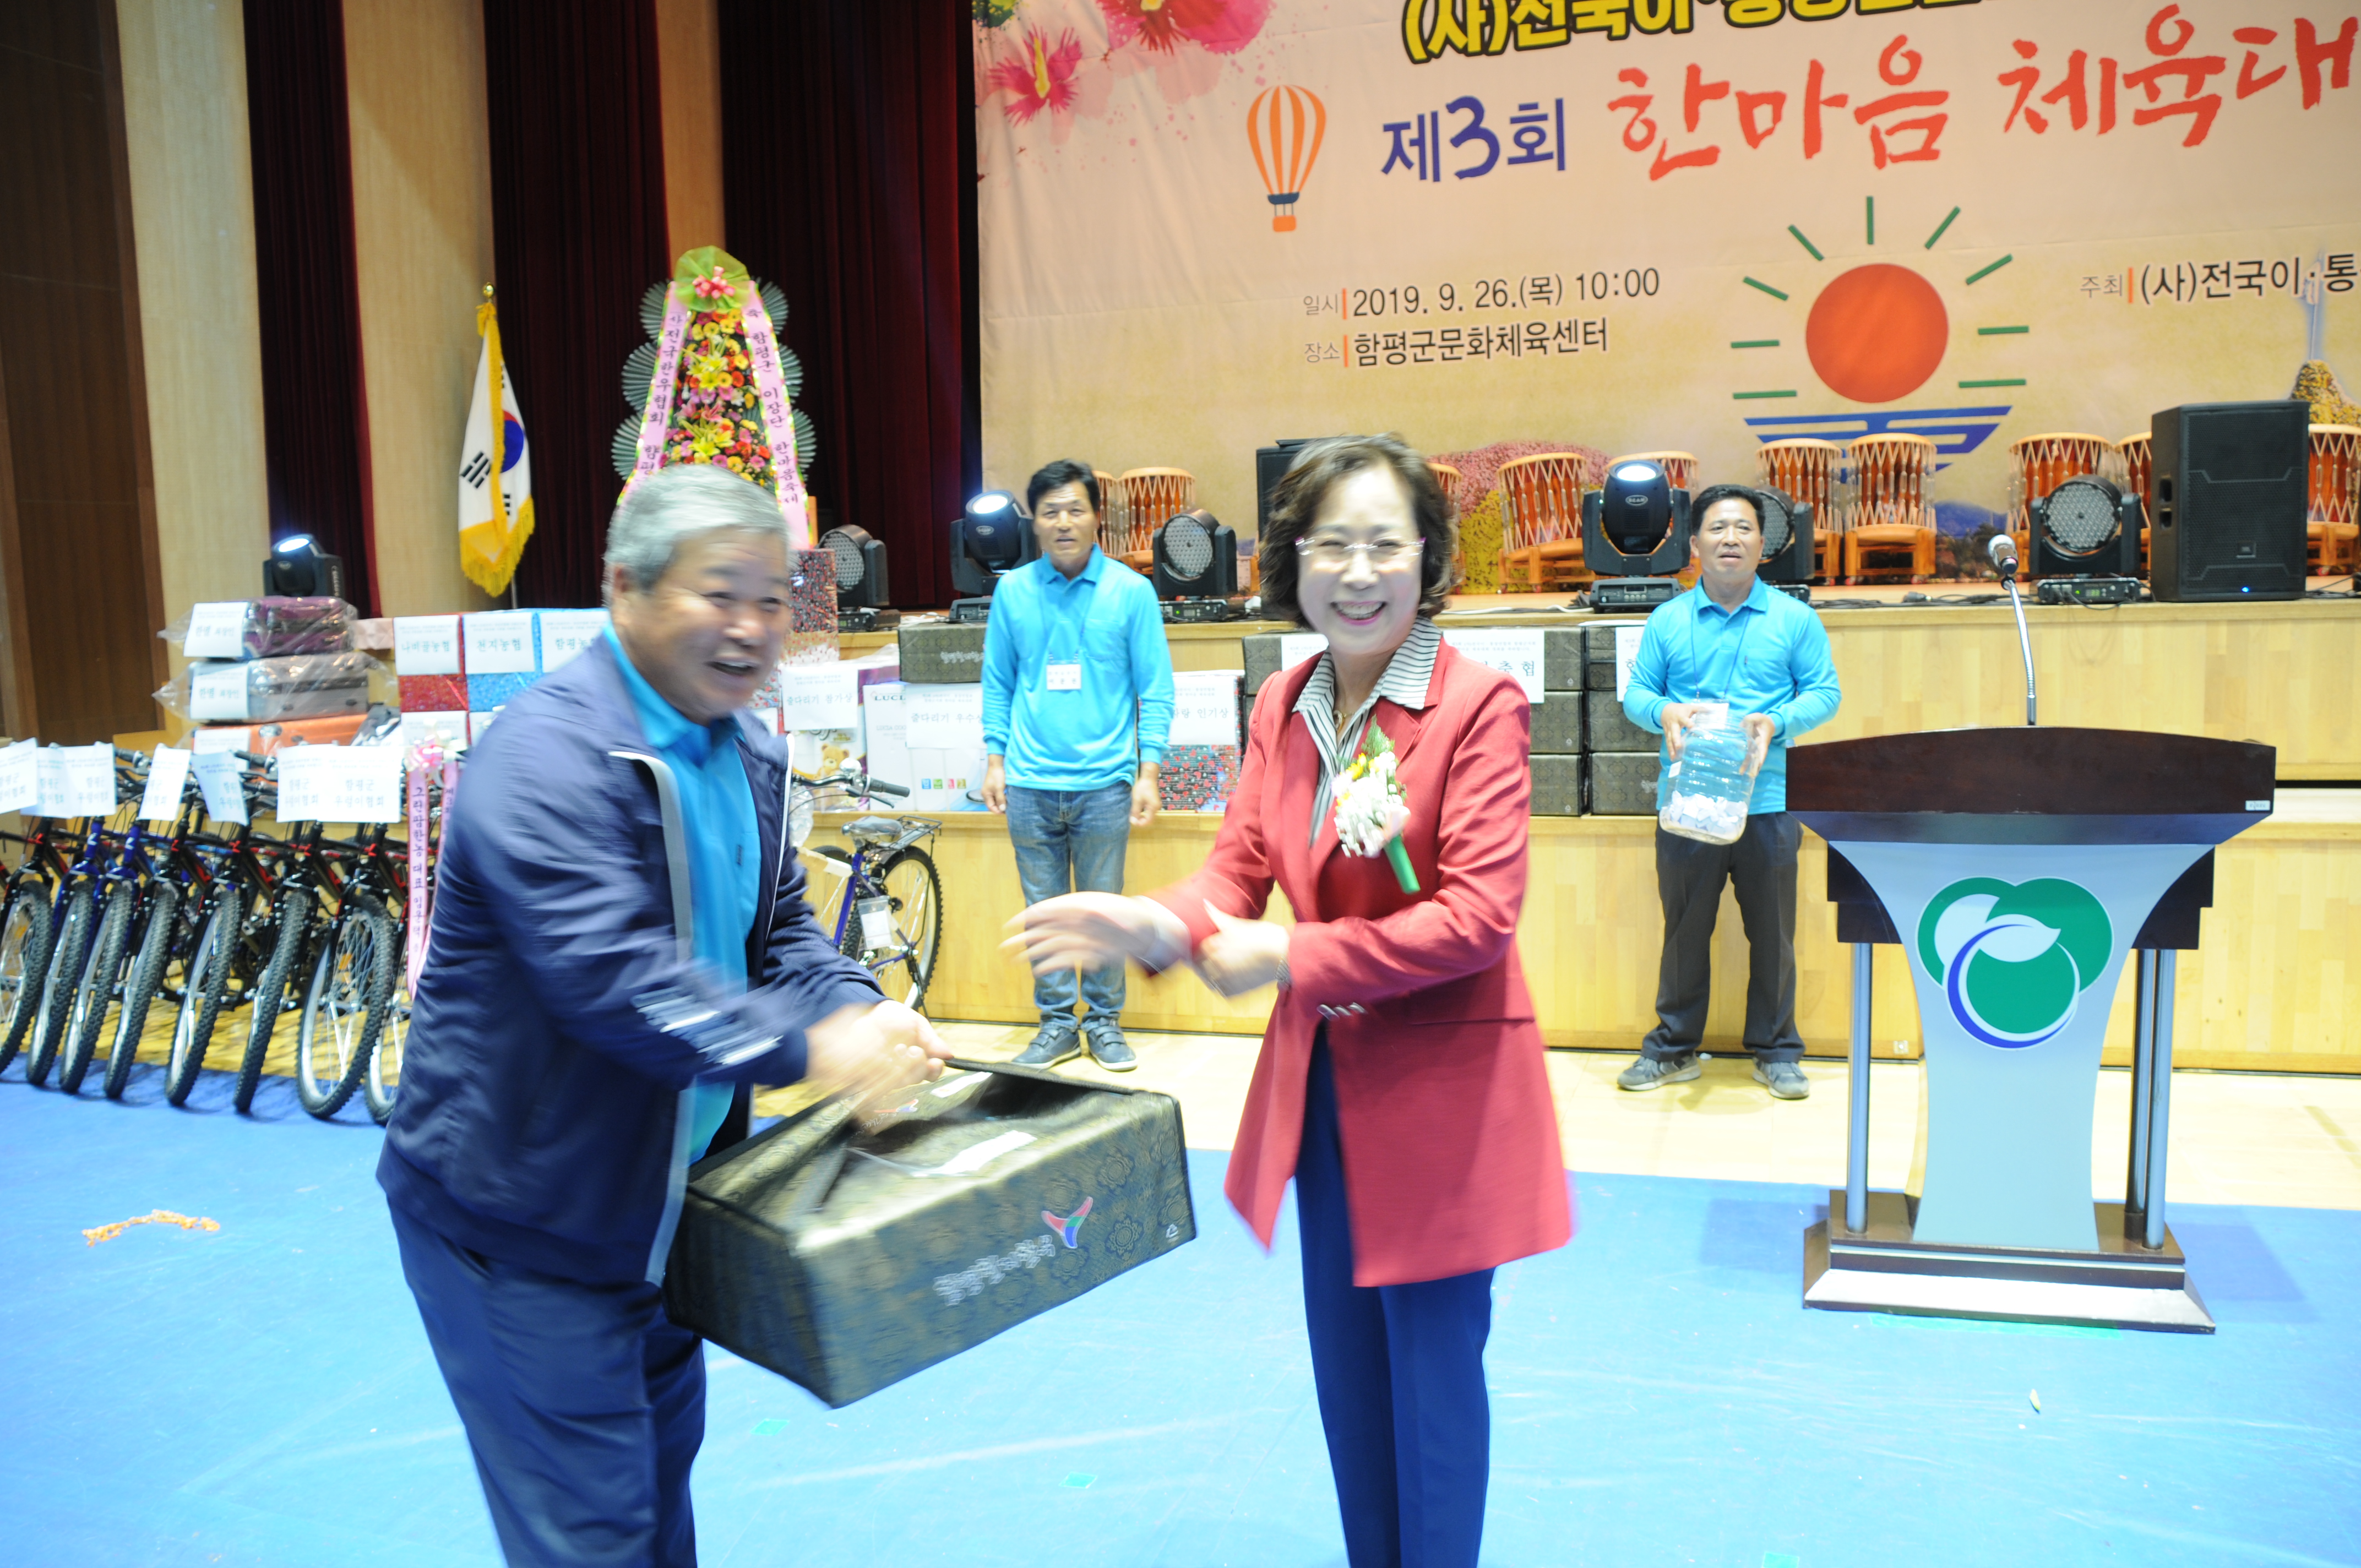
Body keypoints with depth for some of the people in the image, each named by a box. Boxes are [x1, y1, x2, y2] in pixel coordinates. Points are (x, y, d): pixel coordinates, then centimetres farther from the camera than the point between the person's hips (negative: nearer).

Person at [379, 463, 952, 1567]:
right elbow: (608, 975, -35)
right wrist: (806, 1047, -36)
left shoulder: (747, 759, 5)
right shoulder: (547, 757, -25)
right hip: (517, 1225, -9)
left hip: (657, 1207, 9)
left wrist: (861, 1011, -12)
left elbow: (778, 932, 9)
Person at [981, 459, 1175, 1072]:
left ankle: (1104, 1022, 21)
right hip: (1030, 784, 2)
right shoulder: (1012, 591, 5)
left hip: (1104, 783, -2)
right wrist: (995, 761, 5)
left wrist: (1149, 773, -6)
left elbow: (1155, 689, -1)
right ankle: (1056, 1024, 20)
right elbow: (998, 683, 11)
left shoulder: (1131, 591, -1)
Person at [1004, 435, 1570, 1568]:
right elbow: (1238, 868, 1)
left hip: (1440, 1088, -6)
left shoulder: (1479, 705, -16)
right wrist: (1158, 926, -22)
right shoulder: (1282, 708, 4)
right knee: (1345, 1366, 20)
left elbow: (1477, 914, -22)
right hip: (1319, 1080, 6)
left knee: (1431, 1368, 8)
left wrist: (1293, 957, -22)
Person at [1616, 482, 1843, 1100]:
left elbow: (1824, 693, 4)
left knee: (1772, 932, 6)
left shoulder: (1794, 619, 6)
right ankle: (1674, 1048, 20)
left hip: (1767, 801, 0)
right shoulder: (1667, 621, 9)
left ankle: (1775, 1050, 19)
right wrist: (1664, 712, -14)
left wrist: (1777, 722, -14)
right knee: (1684, 928, 8)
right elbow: (1635, 694, 8)